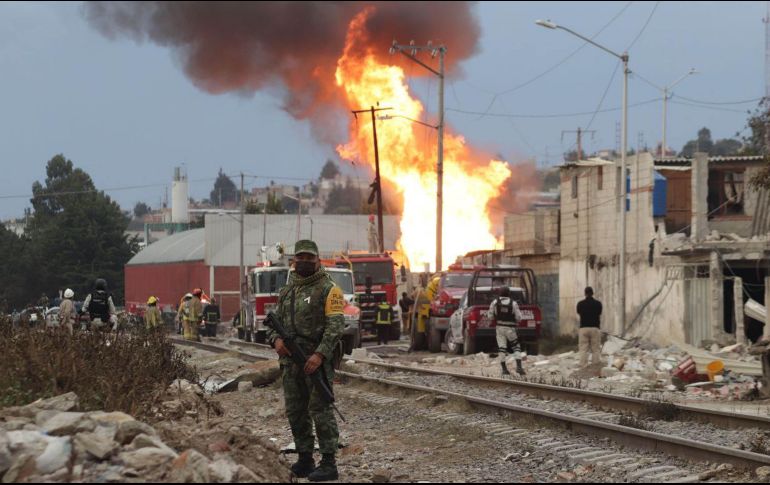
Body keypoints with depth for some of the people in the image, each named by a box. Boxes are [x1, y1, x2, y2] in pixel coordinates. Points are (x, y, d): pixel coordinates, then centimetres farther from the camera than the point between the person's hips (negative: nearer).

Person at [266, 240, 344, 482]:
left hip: (317, 360, -7)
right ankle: (304, 460, 18)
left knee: (320, 410, -8)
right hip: (290, 361, 7)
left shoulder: (328, 289, -5)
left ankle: (329, 464, -5)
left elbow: (335, 326, -13)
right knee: (295, 412, 9)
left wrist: (320, 355, -22)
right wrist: (276, 339, -4)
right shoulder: (286, 291, 16)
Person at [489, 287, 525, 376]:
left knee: (501, 348, 5)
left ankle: (504, 369, 2)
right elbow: (518, 318, -5)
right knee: (516, 347, 10)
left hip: (499, 327, 2)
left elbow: (490, 315, 4)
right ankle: (519, 366, -6)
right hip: (510, 328, -2)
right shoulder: (513, 303, -7)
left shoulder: (495, 302, -2)